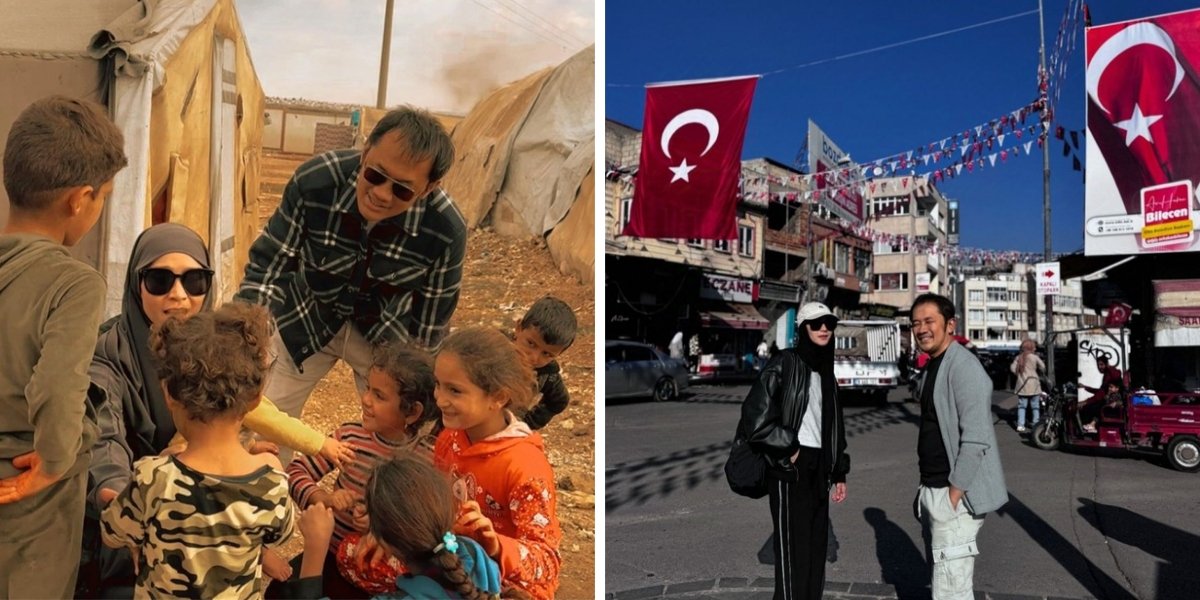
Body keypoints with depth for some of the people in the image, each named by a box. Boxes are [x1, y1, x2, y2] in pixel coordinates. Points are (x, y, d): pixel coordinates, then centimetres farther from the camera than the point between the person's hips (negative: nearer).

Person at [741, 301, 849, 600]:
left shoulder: (825, 372, 14)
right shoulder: (785, 363, -10)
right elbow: (755, 416, -19)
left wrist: (839, 473, 17)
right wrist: (788, 449, -14)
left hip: (818, 468, 8)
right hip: (790, 469, -8)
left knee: (816, 547, 12)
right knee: (793, 549, -4)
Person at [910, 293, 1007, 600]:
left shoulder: (963, 366, -15)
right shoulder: (931, 367, 14)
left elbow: (976, 439, -21)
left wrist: (954, 494, -20)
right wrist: (929, 491, 14)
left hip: (954, 495, -9)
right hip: (933, 491, 10)